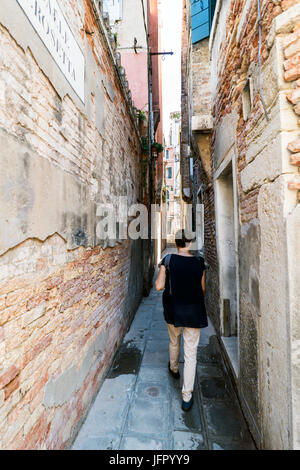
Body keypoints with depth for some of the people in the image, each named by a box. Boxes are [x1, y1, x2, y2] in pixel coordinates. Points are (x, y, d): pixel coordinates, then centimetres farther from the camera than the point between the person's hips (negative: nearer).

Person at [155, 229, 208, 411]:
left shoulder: (168, 260, -12)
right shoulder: (199, 262, -8)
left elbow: (159, 286, -13)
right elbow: (203, 290, 1)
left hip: (173, 310, 1)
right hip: (194, 311, -1)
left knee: (174, 342, 28)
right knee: (191, 353, 9)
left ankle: (174, 369, 54)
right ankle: (187, 397, 17)